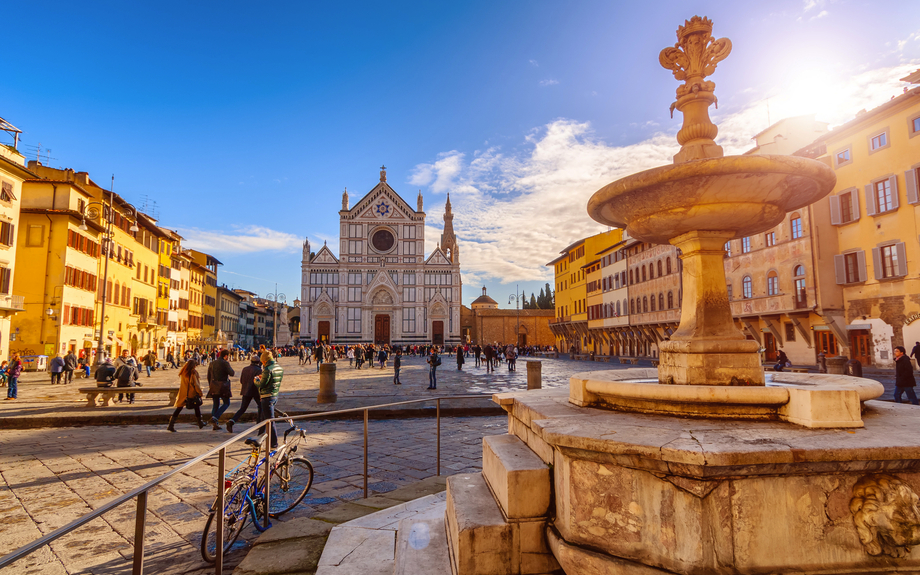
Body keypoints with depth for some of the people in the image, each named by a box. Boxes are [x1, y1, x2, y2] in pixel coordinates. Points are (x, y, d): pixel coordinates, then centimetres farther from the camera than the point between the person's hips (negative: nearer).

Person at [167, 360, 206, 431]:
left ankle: (171, 425, -2)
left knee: (178, 409, 6)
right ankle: (200, 423, 23)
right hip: (192, 394, -4)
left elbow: (181, 383, 12)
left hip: (183, 394, 4)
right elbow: (196, 385, -15)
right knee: (197, 408, 13)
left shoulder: (182, 373, 2)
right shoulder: (194, 373, -14)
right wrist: (200, 393, -5)